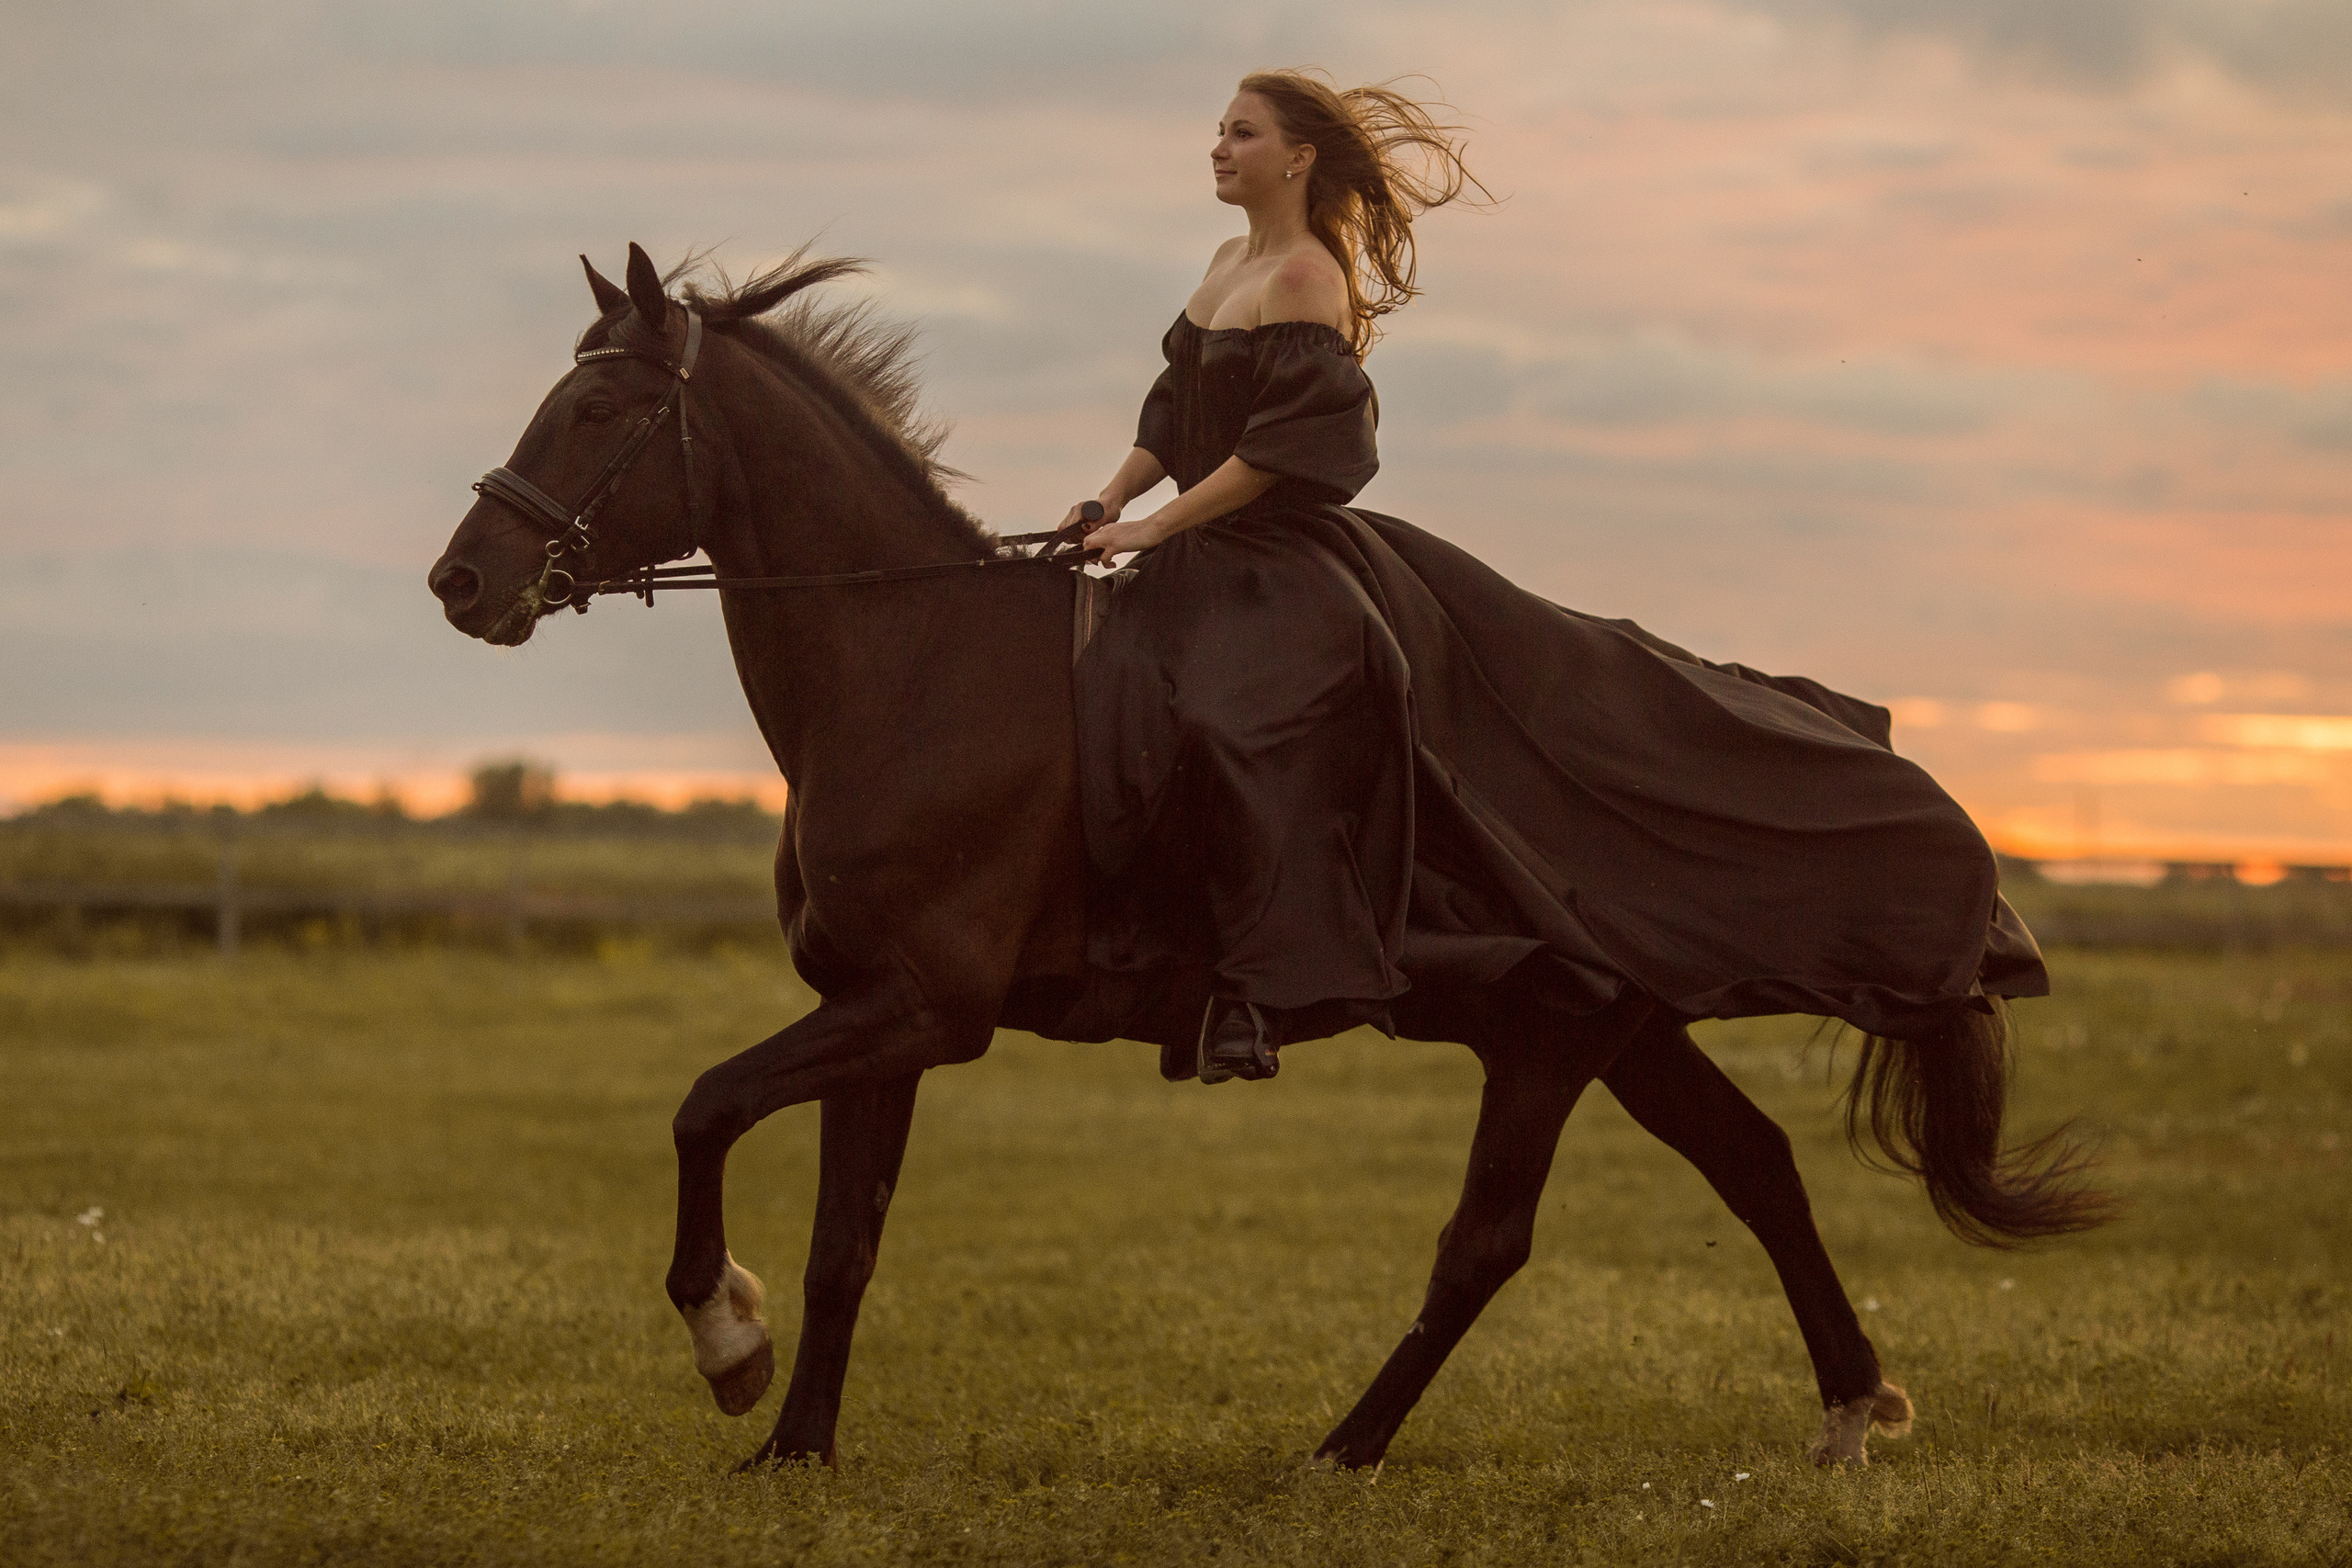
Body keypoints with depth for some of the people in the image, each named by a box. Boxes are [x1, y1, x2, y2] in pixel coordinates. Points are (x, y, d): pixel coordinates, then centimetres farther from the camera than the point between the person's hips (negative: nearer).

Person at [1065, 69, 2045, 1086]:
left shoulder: (1308, 277, -12)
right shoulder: (1228, 268, 16)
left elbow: (1281, 447, -20)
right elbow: (1173, 418, 22)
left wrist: (1156, 527, -19)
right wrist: (1110, 502, 7)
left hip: (1290, 558, -10)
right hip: (1205, 569, 10)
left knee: (1225, 722, -31)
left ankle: (1261, 989, -33)